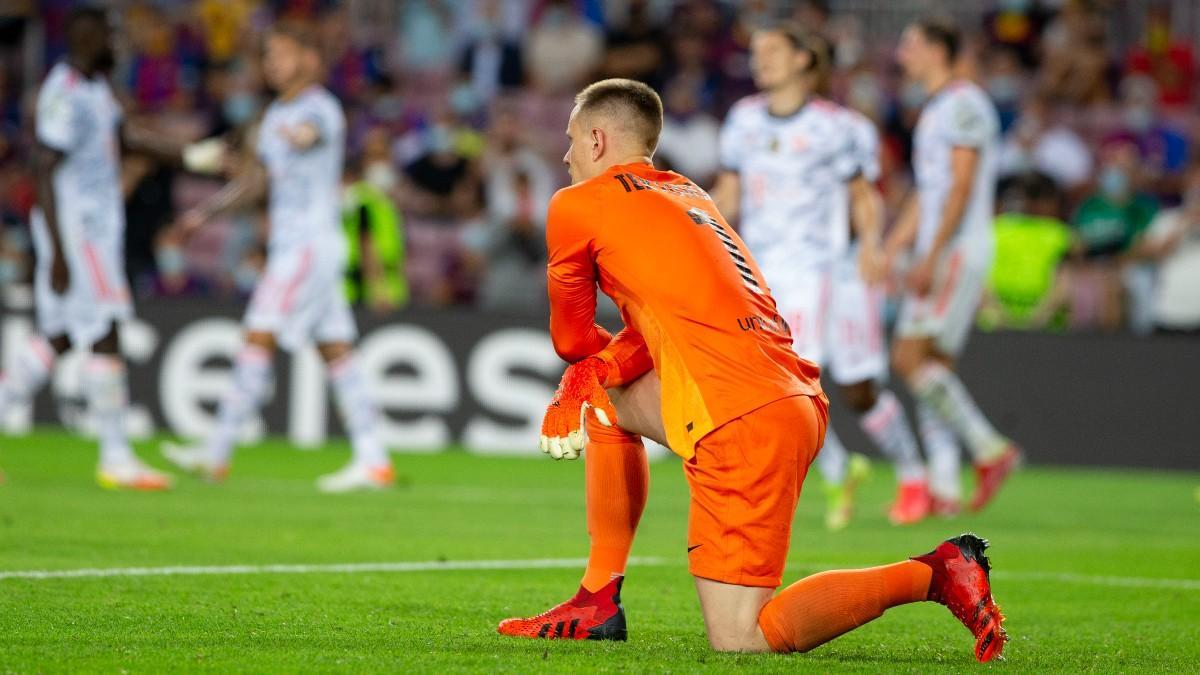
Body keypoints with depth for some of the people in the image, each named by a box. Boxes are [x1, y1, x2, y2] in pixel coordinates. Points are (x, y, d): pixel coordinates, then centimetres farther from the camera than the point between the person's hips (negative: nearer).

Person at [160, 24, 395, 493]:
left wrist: (301, 137, -56)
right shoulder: (276, 116, 18)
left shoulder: (321, 108, -10)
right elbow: (259, 178, 31)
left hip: (312, 244, -9)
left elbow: (310, 133, -35)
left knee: (258, 339, -11)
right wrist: (206, 212, 30)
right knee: (336, 354, 5)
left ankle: (217, 453, -10)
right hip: (288, 246, 9)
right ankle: (372, 462, 3)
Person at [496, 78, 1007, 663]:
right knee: (606, 396, 27)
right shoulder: (688, 194, 25)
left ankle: (935, 573, -11)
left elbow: (571, 340, 18)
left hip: (742, 422, -9)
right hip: (796, 399, 9)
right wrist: (594, 372, 12)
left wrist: (591, 364, 40)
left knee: (741, 641, -7)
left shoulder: (577, 205, 5)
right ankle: (599, 606, 25)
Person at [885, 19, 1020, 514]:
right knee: (933, 368, 5)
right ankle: (944, 487, 4)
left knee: (911, 359, -16)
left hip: (959, 251, -10)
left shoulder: (964, 104, -9)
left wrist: (932, 256, -21)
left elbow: (962, 186, -17)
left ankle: (990, 449, -12)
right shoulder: (933, 111, 21)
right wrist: (886, 254, 23)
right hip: (936, 256, 10)